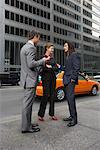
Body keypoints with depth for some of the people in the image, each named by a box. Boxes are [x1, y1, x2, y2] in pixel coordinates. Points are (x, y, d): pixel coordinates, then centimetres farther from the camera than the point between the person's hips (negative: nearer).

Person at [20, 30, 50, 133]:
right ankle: (26, 127, 7)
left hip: (26, 79, 10)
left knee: (27, 102, 16)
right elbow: (31, 64, -24)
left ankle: (27, 124, 26)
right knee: (28, 103, -3)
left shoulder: (24, 47, 17)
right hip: (30, 79, -10)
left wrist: (41, 64, 21)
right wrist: (42, 61, -10)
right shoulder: (31, 48, -14)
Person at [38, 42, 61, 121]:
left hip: (53, 78, 7)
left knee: (52, 96, 6)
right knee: (46, 96, -8)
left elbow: (56, 68, 7)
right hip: (46, 78, -6)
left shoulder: (52, 58, 15)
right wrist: (54, 67, -13)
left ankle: (52, 114, 16)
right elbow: (44, 68, -15)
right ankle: (40, 114, 4)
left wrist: (50, 67, -9)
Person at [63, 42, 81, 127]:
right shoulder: (67, 56, 20)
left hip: (71, 80, -9)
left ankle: (74, 119, -3)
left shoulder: (74, 55, -6)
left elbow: (77, 68, -14)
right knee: (69, 98, 11)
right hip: (66, 79, 9)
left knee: (70, 98, -10)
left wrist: (73, 78, -17)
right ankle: (72, 116, 20)